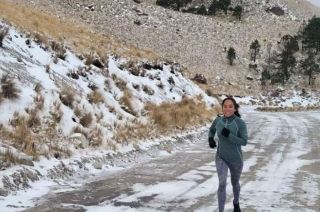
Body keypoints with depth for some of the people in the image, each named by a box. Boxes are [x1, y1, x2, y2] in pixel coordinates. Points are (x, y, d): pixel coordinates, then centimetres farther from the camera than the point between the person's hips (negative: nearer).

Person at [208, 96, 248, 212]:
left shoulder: (240, 123, -18)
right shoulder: (218, 120, -8)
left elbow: (244, 142, -21)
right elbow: (212, 130, 13)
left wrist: (229, 135, -32)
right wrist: (210, 139, -8)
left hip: (236, 159, 0)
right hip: (221, 158, 1)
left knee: (235, 183, 22)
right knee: (222, 184, -18)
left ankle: (236, 202, 51)